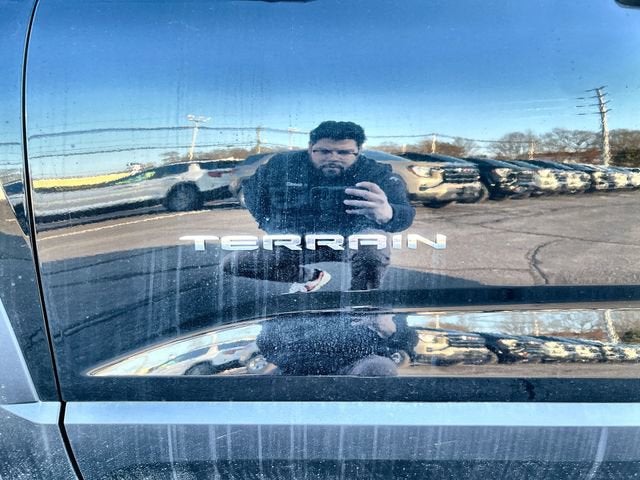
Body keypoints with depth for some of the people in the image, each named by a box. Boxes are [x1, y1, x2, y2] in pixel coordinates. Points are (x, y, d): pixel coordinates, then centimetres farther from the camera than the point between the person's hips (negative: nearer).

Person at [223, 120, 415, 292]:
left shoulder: (376, 175, -24)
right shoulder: (282, 165, -14)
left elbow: (404, 213, -43)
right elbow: (252, 187, 8)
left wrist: (386, 214, -68)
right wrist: (270, 224, 0)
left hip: (350, 241, -4)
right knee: (232, 264, -4)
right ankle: (311, 276, 15)